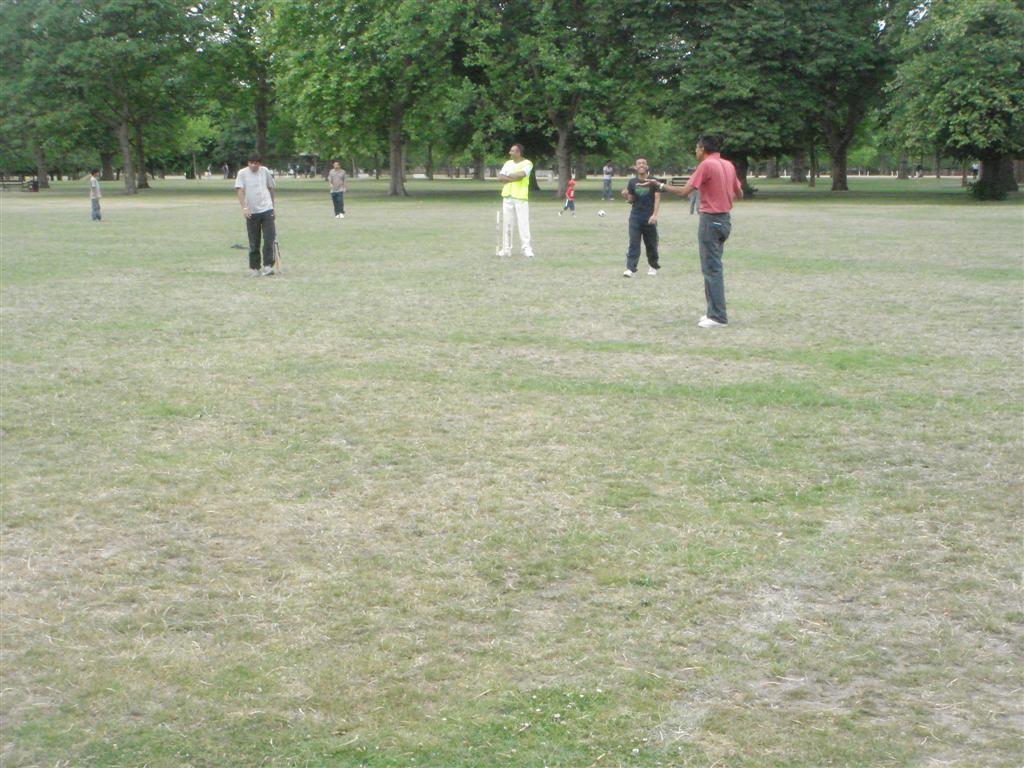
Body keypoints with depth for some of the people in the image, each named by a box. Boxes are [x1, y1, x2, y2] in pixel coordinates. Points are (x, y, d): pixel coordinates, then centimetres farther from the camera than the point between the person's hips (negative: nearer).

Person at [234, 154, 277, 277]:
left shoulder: (265, 171, 5)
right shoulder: (242, 173, -3)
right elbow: (240, 190, -11)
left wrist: (272, 205, 23)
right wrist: (244, 207, -24)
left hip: (267, 210, 1)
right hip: (251, 212, -1)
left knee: (269, 240, -9)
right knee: (254, 243, 3)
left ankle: (268, 266, -6)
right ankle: (254, 268, 13)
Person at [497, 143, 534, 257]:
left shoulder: (527, 163, -3)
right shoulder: (508, 163, 13)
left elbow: (520, 175, -19)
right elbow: (500, 177, 2)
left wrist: (508, 176, -3)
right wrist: (514, 178, -11)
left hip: (521, 197, -5)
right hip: (507, 196, 5)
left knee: (523, 223, -7)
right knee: (506, 223, 5)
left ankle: (526, 248, -4)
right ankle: (506, 249, 9)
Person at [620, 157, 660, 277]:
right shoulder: (632, 182, 6)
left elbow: (657, 198, -6)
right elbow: (631, 200, 10)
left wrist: (654, 215, -17)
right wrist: (625, 195, -12)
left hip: (649, 218, -1)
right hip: (635, 217, 1)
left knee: (651, 244, 9)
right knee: (633, 243, -8)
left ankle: (653, 266, 26)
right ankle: (630, 269, -13)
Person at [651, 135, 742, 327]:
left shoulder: (707, 165, -13)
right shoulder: (729, 165, 10)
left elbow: (684, 191, -15)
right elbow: (739, 194, 18)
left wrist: (661, 185, -5)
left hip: (710, 219, -8)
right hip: (725, 218, 8)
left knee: (712, 268, -6)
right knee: (714, 267, 15)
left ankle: (718, 317, -7)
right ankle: (715, 312, 17)